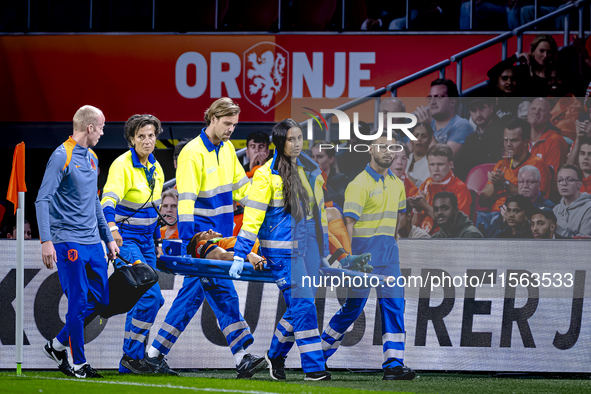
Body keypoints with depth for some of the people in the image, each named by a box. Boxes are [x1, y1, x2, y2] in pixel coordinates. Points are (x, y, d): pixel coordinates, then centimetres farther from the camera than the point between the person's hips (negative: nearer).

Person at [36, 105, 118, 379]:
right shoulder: (62, 157, -11)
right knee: (79, 303, -6)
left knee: (99, 300, 8)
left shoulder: (91, 158, 16)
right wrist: (46, 241, -23)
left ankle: (58, 346, 22)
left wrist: (108, 238, 24)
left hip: (93, 242, 8)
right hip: (68, 241, -8)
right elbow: (43, 200, -15)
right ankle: (78, 363, 4)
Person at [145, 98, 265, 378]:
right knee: (223, 294, -11)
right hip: (201, 237, -8)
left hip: (221, 236, 8)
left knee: (193, 293, 8)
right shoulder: (193, 153, -13)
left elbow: (242, 186, 22)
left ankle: (156, 354, 13)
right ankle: (242, 358, -13)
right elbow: (185, 200, -17)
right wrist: (188, 243, -23)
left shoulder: (227, 149, 12)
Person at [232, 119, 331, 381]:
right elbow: (252, 216, -10)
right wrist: (240, 254, -13)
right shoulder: (267, 175, -8)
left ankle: (276, 355, 28)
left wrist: (324, 247, 20)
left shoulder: (310, 169, 11)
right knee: (301, 304, -12)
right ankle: (313, 367, -11)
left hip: (308, 245, 6)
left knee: (300, 306, 8)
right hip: (281, 248, -6)